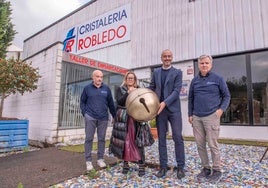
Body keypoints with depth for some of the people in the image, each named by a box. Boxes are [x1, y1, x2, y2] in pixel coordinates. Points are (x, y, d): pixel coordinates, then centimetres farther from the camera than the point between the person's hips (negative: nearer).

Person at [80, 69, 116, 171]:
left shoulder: (106, 89, 6)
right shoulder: (87, 88, 3)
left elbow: (111, 103, 9)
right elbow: (82, 102, 9)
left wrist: (114, 116, 9)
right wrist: (85, 113, -2)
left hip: (103, 118, 2)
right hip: (90, 117, -1)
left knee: (102, 139, 8)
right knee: (89, 139, 3)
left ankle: (100, 159, 21)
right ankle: (88, 161, 13)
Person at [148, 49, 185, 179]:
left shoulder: (177, 72, 3)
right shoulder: (156, 72, 13)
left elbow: (177, 90, -8)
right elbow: (151, 88, 14)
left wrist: (165, 102, -19)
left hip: (174, 109, -2)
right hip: (160, 109, 3)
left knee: (177, 137, -3)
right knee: (161, 138, 7)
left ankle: (180, 167, 12)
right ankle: (163, 166, 17)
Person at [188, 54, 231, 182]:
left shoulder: (218, 79, 1)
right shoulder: (194, 80, 10)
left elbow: (226, 96, 6)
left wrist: (221, 109, -8)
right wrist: (190, 114, 11)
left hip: (211, 116, -4)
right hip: (196, 117, 4)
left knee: (213, 144, 1)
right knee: (200, 144, 9)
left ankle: (216, 170, 18)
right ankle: (206, 168, 25)